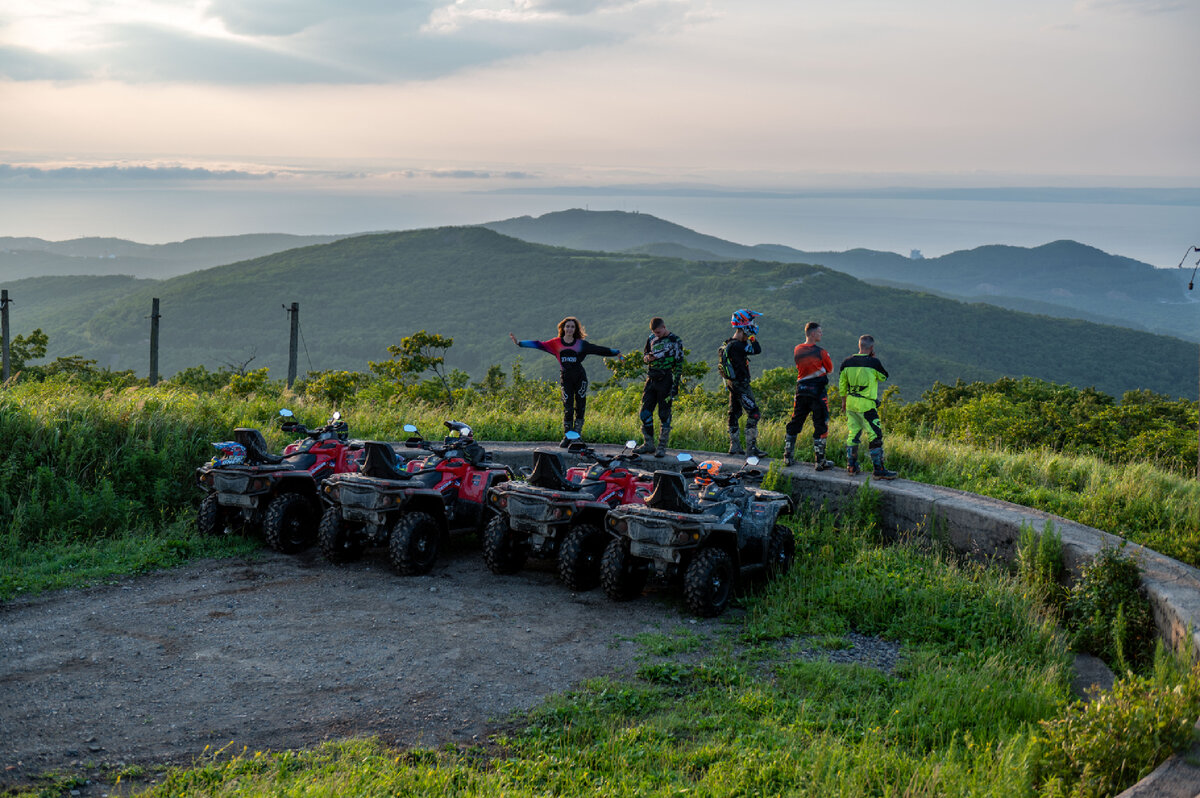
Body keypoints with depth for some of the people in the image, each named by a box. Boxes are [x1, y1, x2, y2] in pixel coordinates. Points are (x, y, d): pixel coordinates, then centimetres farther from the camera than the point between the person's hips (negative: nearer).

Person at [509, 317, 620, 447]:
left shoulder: (581, 344, 4)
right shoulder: (557, 343, 4)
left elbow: (598, 349, 6)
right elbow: (538, 345, 3)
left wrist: (616, 352, 4)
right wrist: (519, 343, -1)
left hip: (580, 378, 0)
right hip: (565, 379, 0)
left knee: (580, 407, -1)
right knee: (568, 408, -4)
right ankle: (567, 437, 3)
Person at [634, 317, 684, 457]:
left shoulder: (675, 341, -5)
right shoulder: (651, 339, 11)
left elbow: (678, 365, -5)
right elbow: (644, 355, 24)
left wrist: (675, 386, -11)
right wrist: (647, 358, -2)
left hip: (665, 380, -6)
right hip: (651, 379, 6)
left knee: (664, 414, -2)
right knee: (645, 413, 4)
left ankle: (662, 447, 4)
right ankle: (648, 444, 14)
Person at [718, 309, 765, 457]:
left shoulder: (727, 344, 9)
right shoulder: (736, 345, -22)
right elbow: (757, 349, -24)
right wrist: (751, 335, -15)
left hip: (732, 383, 10)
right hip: (741, 384, -10)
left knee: (734, 414, 14)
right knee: (753, 413, -8)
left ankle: (734, 446, 20)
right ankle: (751, 447, -10)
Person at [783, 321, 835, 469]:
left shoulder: (797, 350, 4)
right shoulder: (821, 352, -11)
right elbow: (830, 370, 3)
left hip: (801, 390, 5)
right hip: (817, 391, -5)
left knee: (794, 424, 14)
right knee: (820, 426, 2)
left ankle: (788, 457, 17)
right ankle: (820, 461, 2)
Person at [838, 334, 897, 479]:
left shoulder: (847, 362, 4)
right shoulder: (873, 362, -13)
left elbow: (842, 383, 13)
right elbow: (884, 377, 5)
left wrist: (844, 401, 26)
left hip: (850, 403, 6)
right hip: (866, 405, -6)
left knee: (853, 433, 15)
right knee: (875, 436, -2)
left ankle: (851, 466, 19)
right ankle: (879, 470, -3)